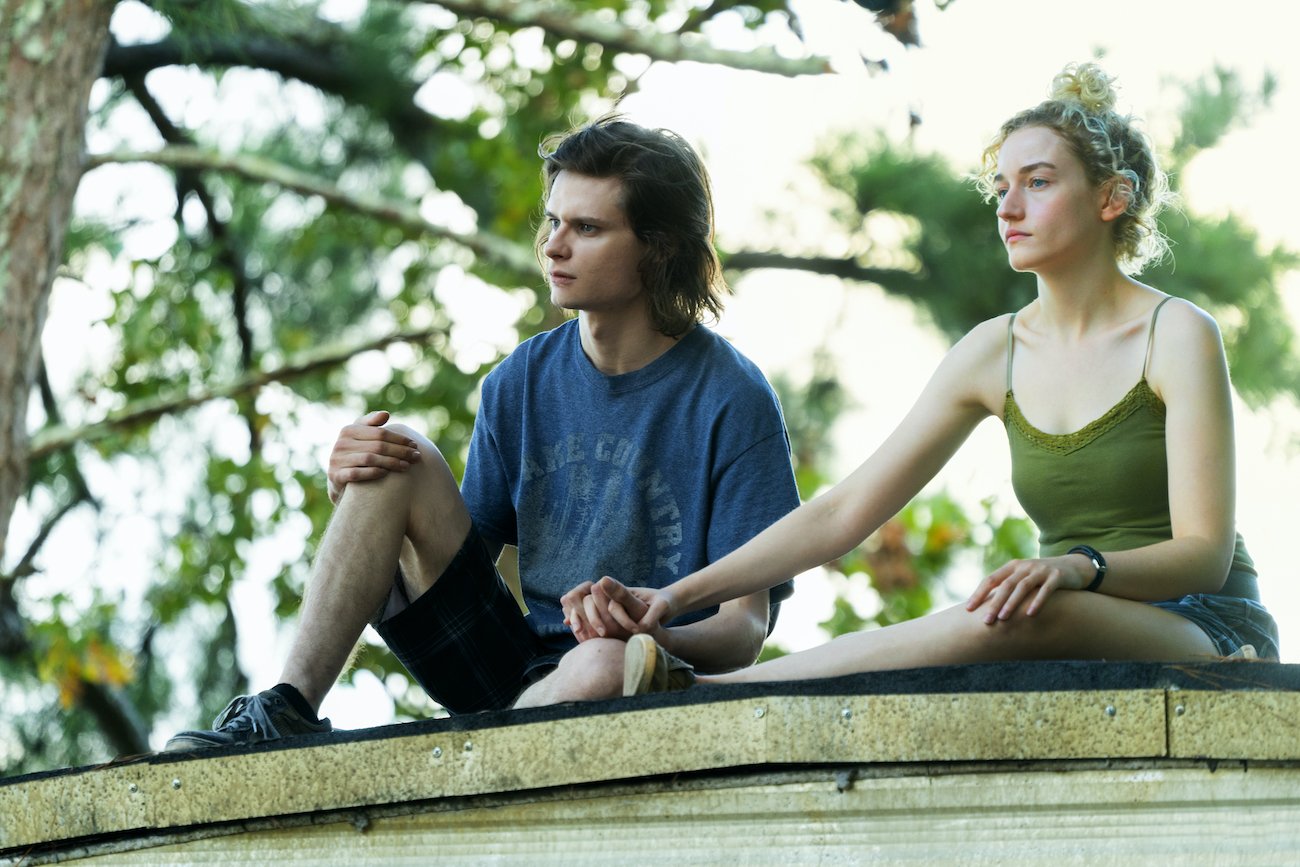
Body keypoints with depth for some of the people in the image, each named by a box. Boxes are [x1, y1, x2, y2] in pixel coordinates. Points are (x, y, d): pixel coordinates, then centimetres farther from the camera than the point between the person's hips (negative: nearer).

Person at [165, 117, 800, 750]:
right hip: (516, 670, 5)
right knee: (400, 460, -8)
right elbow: (466, 553, 12)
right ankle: (289, 711, -16)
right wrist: (360, 497, -7)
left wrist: (651, 633, -33)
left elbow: (743, 632, -11)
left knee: (607, 663, -41)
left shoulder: (731, 402, -8)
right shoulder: (520, 383, 8)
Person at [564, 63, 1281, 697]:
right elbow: (844, 511, 4)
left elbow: (1205, 552, -13)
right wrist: (676, 595, -8)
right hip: (1067, 650, 4)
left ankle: (696, 691, -36)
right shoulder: (994, 353, 8)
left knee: (1019, 614, -36)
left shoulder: (1178, 336, -7)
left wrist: (1077, 569, -34)